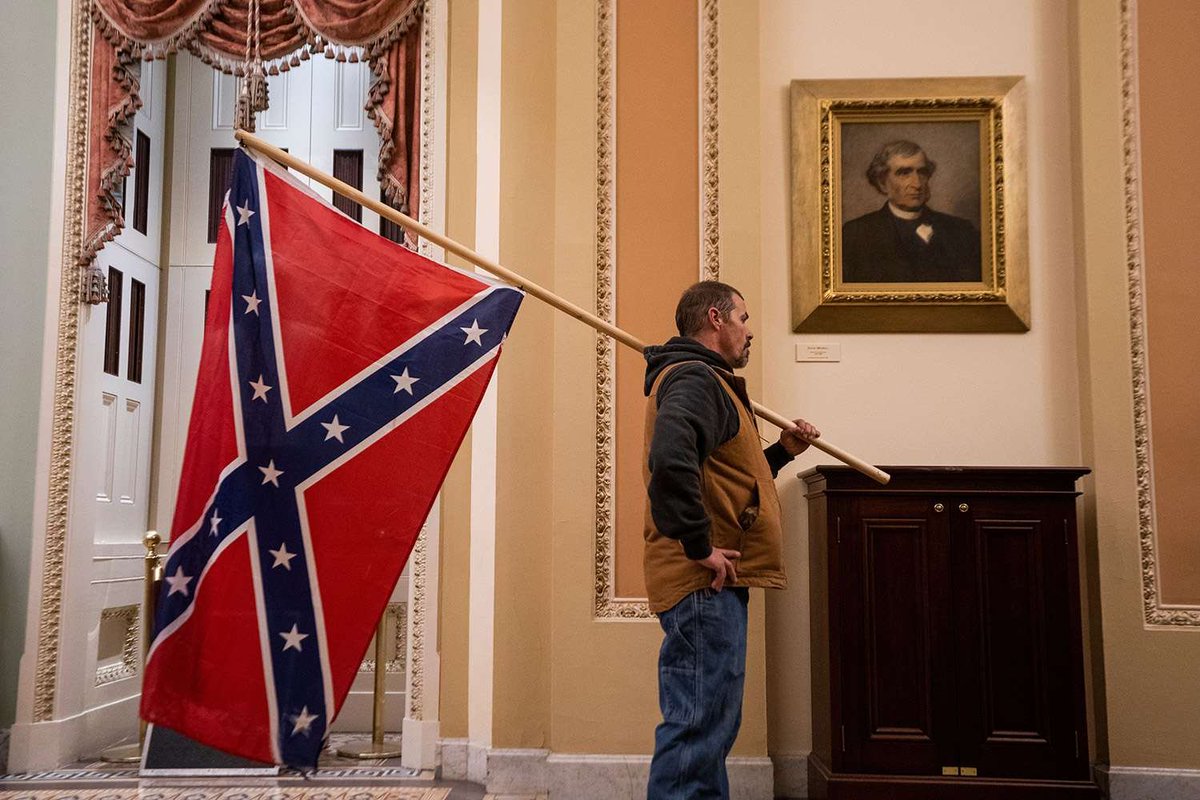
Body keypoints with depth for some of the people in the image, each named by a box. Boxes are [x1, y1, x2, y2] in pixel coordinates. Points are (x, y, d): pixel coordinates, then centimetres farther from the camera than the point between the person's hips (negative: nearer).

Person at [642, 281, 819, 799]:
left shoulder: (705, 380, 24)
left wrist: (782, 452, 19)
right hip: (704, 584, -11)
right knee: (699, 727, -8)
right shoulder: (693, 377, -11)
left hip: (713, 585, 11)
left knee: (706, 726, 17)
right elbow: (671, 460, -31)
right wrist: (700, 547, -26)